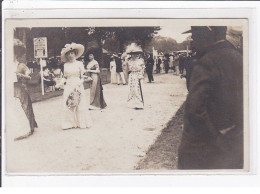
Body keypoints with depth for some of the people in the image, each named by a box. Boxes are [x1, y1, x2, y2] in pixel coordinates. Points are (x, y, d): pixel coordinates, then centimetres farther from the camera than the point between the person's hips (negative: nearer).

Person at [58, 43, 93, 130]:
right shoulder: (66, 65, 8)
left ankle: (81, 122, 7)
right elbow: (65, 77, 13)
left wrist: (80, 82, -16)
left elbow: (82, 76, -1)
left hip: (78, 86, -2)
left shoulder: (79, 63, 0)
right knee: (68, 105, -1)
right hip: (68, 87, 3)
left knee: (80, 105, -1)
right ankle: (70, 123, 4)